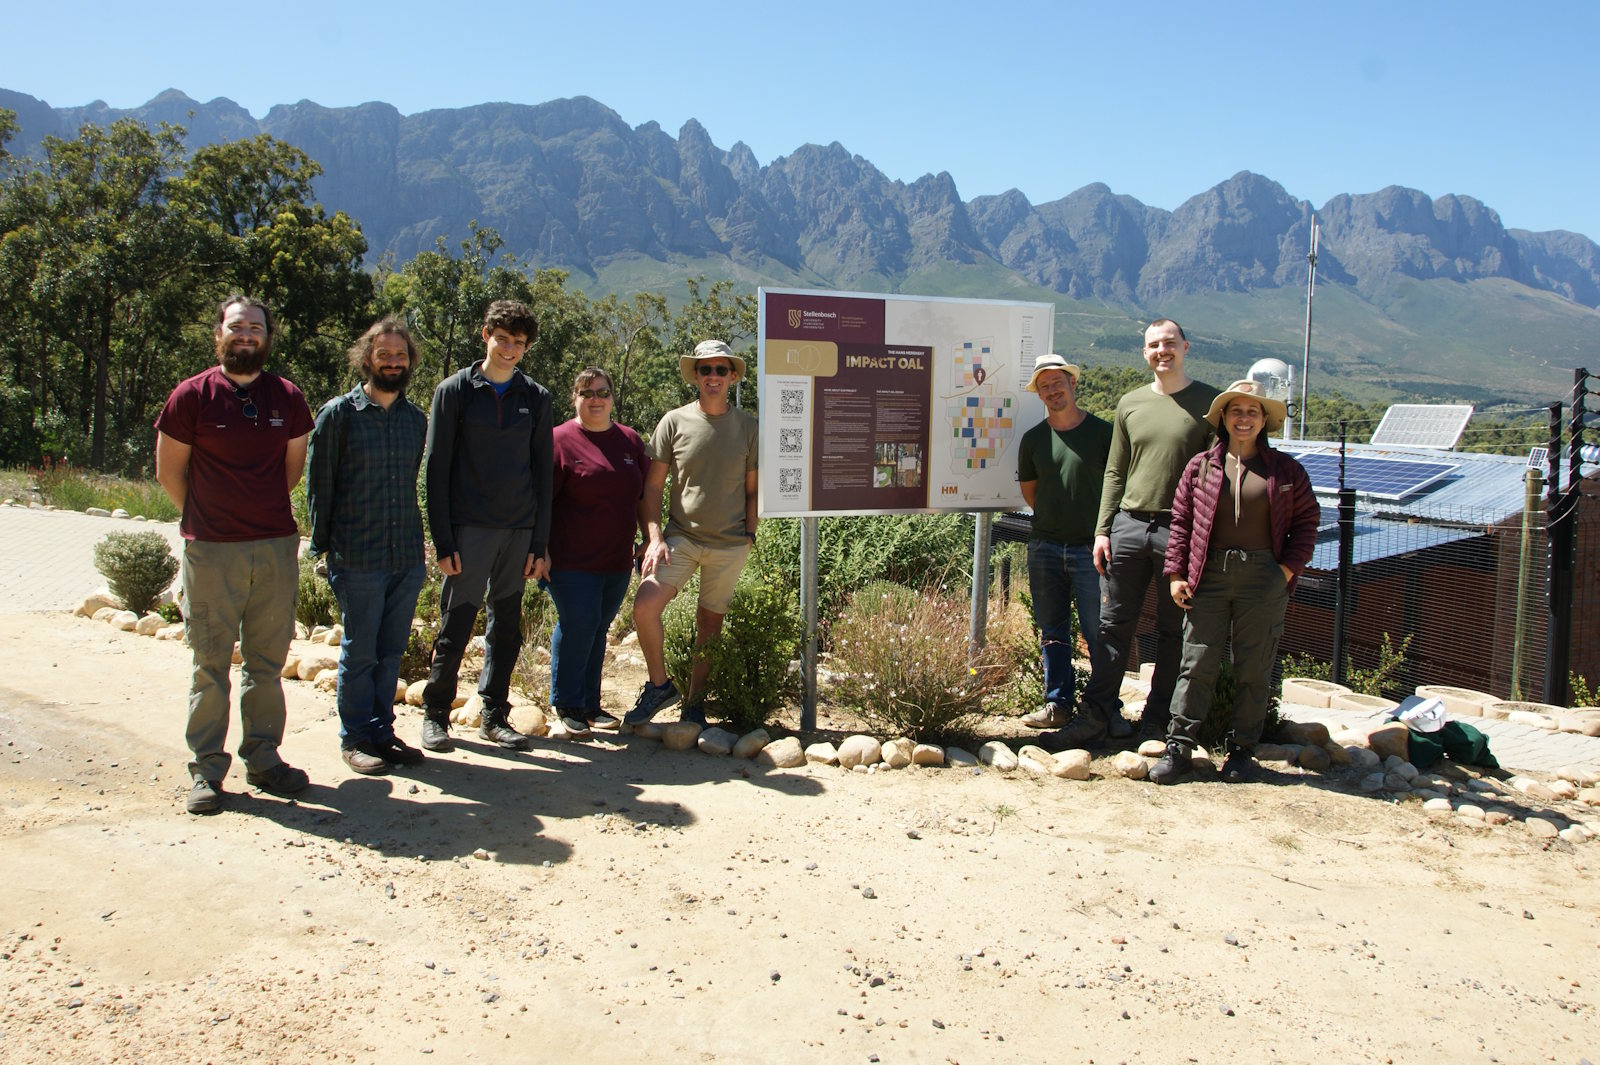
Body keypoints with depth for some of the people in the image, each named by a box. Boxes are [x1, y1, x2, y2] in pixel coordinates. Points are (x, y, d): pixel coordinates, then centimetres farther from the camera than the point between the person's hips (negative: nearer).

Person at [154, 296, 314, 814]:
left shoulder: (288, 398, 6)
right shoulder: (191, 396, -2)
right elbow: (169, 471, 6)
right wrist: (205, 518, 12)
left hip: (277, 547, 3)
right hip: (212, 551, -3)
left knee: (266, 661, 9)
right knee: (211, 663, 2)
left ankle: (263, 757, 20)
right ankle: (207, 769, 11)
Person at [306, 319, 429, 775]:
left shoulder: (416, 417, 10)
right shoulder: (338, 414, -3)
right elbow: (318, 486, -1)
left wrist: (420, 543, 13)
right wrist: (321, 547, -3)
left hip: (408, 556, 4)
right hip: (357, 559, -4)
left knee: (391, 651, 12)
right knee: (359, 651, 4)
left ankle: (381, 731, 24)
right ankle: (355, 738, 17)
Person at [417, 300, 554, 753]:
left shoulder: (536, 397, 9)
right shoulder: (454, 390, 1)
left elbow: (542, 472, 10)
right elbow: (436, 468, -1)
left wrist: (540, 543, 5)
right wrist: (443, 541, -8)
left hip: (519, 530, 3)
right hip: (470, 528, -3)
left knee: (507, 628, 8)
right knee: (456, 625, -3)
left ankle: (495, 716, 19)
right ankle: (435, 713, 13)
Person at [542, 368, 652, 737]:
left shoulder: (630, 440, 11)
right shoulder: (560, 440, -4)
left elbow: (646, 495, 17)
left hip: (617, 561, 5)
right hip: (572, 560, -5)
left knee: (598, 630, 12)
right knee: (577, 626, -6)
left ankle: (590, 705, 22)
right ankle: (567, 705, 11)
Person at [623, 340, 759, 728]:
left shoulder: (747, 427, 3)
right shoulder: (674, 422, 0)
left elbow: (752, 488, 10)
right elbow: (653, 485, 3)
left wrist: (749, 535, 2)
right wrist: (654, 537, -6)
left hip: (730, 543, 1)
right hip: (681, 536, 0)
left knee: (710, 623, 7)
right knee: (645, 605, -17)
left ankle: (694, 703, 23)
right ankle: (660, 685, 5)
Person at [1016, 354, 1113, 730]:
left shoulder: (1101, 432, 0)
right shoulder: (1033, 439, 8)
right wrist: (1058, 516, 12)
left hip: (1090, 548, -3)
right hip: (1044, 547, 3)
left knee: (1099, 633, -3)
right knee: (1052, 633, 9)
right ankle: (1058, 705, 18)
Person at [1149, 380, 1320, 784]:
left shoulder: (1286, 469, 6)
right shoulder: (1201, 466, 6)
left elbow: (1306, 521, 9)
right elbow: (1181, 521, 6)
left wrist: (1288, 568, -2)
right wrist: (1176, 574, 0)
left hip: (1263, 579, 0)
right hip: (1209, 576, 0)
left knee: (1254, 669, 6)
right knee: (1197, 663, 0)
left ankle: (1242, 750, 18)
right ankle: (1179, 747, 5)